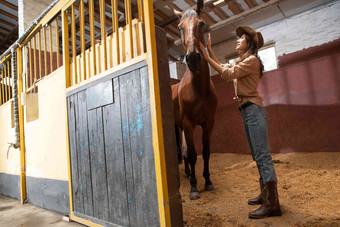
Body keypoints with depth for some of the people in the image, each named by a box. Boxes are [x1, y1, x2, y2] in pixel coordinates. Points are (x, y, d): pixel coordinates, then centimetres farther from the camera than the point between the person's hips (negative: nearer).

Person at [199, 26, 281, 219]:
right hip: (247, 111, 10)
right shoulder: (241, 61, 22)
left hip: (254, 110, -10)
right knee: (258, 156, 12)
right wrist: (210, 49, 18)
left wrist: (206, 57, -12)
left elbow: (227, 74, -16)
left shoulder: (252, 60, -7)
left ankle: (272, 204, -6)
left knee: (263, 156, -11)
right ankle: (266, 195, 22)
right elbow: (222, 68, 22)